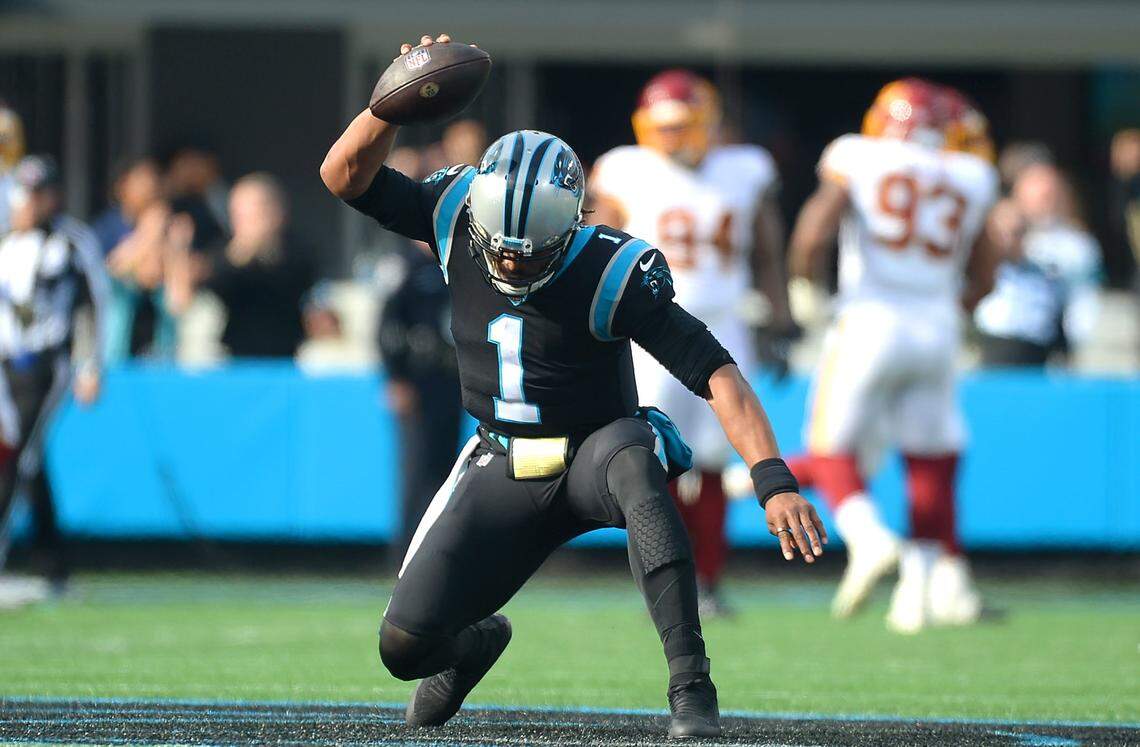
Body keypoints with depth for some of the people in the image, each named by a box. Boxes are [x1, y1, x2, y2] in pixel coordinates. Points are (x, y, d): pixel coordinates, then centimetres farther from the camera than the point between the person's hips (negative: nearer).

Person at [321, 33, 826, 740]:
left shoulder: (610, 274, -24)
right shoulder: (461, 220, -12)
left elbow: (717, 374, -28)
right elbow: (345, 176, -10)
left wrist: (775, 482, -39)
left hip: (594, 451, -4)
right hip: (503, 468, 4)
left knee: (636, 461, -42)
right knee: (405, 645, -6)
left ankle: (691, 688, -41)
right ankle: (475, 642, 34)